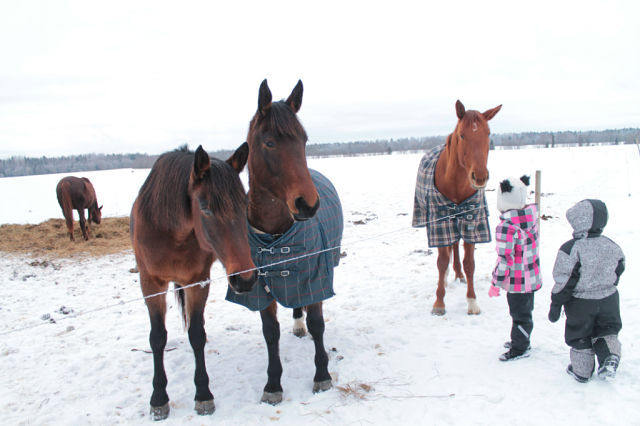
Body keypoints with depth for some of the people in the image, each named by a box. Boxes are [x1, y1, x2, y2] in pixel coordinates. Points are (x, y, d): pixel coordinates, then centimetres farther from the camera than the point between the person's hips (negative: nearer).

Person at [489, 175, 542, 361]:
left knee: (519, 315, 7)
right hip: (532, 278, 8)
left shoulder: (506, 227, -27)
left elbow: (505, 259, -25)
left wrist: (495, 283, -17)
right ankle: (523, 341, 41)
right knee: (526, 310, 23)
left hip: (516, 282, -8)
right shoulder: (531, 218, -2)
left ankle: (519, 349, 22)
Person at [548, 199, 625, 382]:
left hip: (580, 303, -4)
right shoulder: (612, 246, -5)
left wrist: (556, 305, -10)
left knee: (579, 336, 14)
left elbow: (564, 281, -20)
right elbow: (618, 271, 9)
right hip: (608, 298, 4)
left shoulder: (570, 249, -23)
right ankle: (610, 358, 6)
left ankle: (582, 371, 25)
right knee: (607, 331, 25)